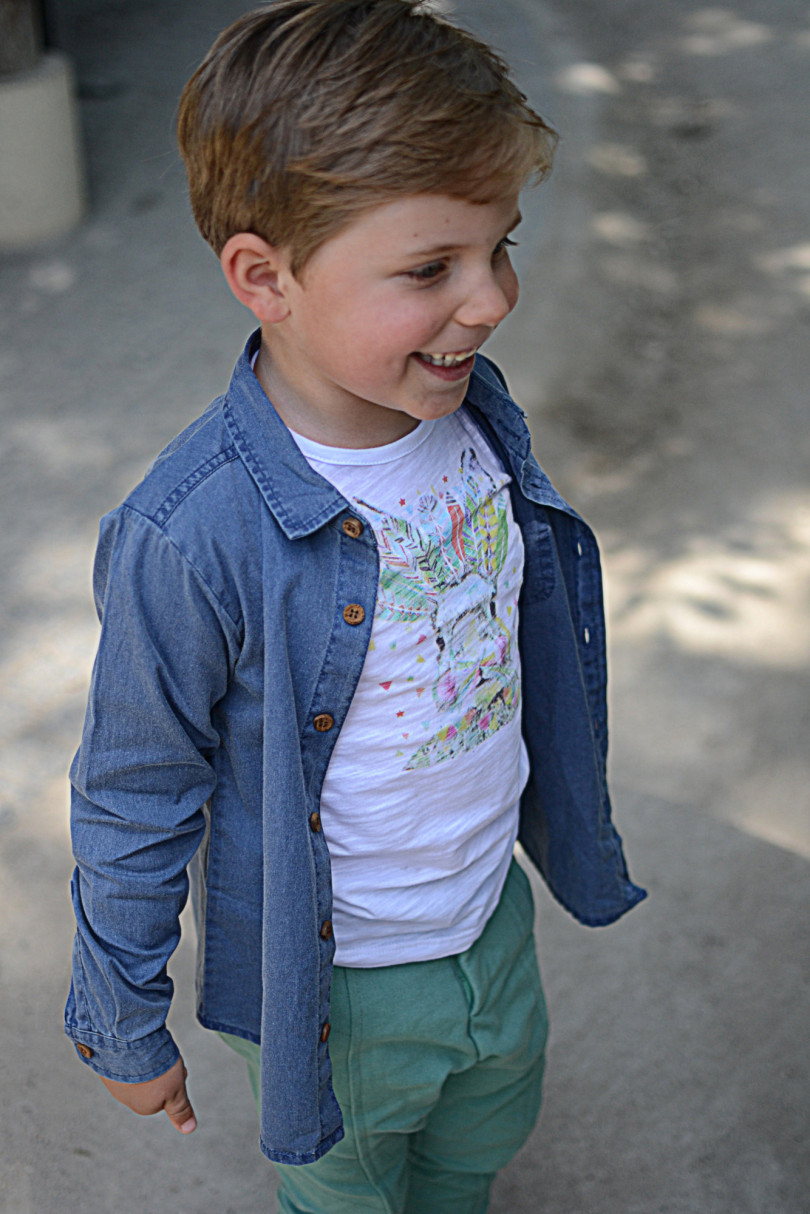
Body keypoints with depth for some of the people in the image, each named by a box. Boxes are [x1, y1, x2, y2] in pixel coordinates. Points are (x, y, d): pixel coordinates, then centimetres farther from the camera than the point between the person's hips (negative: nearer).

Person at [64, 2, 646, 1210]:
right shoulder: (192, 538, -33)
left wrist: (567, 830, 18)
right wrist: (123, 1026, -6)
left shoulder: (476, 413, -13)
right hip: (336, 978, -5)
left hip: (493, 916, 6)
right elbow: (133, 804, -19)